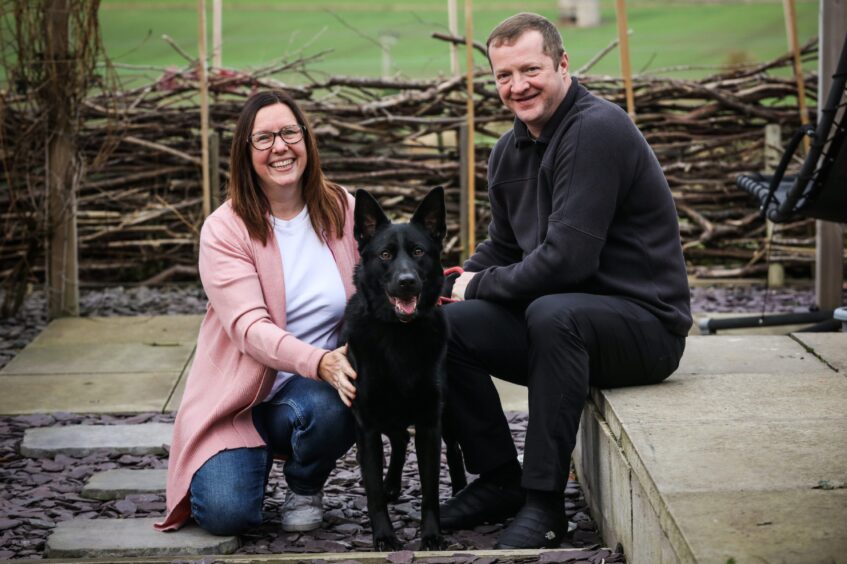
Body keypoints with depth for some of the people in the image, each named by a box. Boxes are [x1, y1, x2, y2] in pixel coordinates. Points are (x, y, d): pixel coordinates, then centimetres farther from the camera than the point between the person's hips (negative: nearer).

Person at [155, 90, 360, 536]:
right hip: (241, 394, -1)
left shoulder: (343, 210, 1)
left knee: (330, 410, -35)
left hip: (319, 386, 2)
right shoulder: (225, 229, -9)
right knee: (226, 513, -22)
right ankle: (259, 456, 16)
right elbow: (249, 328, -20)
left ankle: (305, 488, 2)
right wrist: (320, 362, -38)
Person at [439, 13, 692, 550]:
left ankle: (544, 501, -27)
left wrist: (481, 286, -11)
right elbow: (501, 248, 20)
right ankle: (498, 479, 6)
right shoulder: (509, 151, 9)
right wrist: (459, 281, -1)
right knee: (448, 326, -7)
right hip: (567, 316, 9)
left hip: (644, 321, -8)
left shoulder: (597, 129, -19)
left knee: (553, 314, -37)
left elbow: (567, 259, -26)